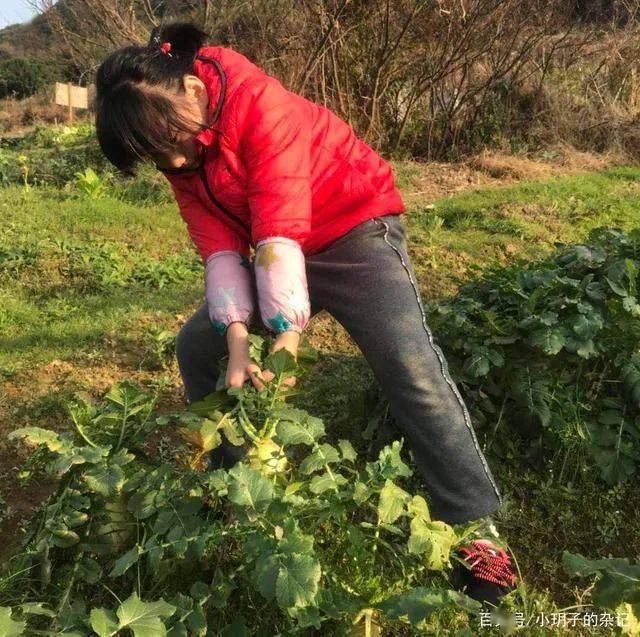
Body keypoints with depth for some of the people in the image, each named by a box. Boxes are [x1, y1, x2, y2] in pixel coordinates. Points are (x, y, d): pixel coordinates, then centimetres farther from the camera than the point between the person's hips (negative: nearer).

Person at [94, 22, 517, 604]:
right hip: (274, 249, 7)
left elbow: (282, 234, -31)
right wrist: (238, 343, -24)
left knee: (410, 366, -23)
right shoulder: (178, 144, -3)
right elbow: (220, 247, -12)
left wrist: (287, 337, -32)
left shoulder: (261, 104, -26)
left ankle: (476, 528, -10)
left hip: (354, 229, -7)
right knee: (197, 347, 4)